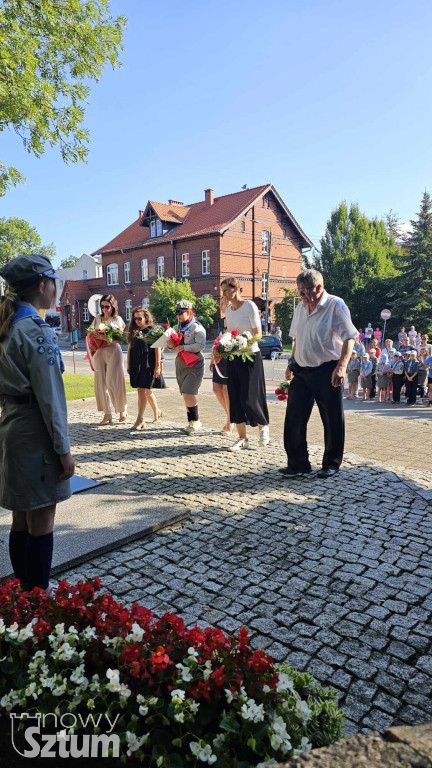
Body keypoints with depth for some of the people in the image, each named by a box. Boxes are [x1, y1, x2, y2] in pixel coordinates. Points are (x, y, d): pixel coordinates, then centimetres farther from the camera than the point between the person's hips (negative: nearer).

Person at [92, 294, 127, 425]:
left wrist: (104, 337, -23)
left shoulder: (117, 319, 2)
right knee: (100, 383, 0)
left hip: (113, 351, -4)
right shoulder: (97, 318, 14)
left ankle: (122, 409, 15)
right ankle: (107, 414, 8)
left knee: (112, 382, -7)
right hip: (99, 352, 4)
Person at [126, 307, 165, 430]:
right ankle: (157, 412, 34)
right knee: (147, 391, 15)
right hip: (136, 364, 6)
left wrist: (157, 366, -11)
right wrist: (128, 365, 11)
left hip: (148, 364, -6)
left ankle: (140, 420, -8)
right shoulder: (133, 331, 12)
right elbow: (129, 348, 14)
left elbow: (158, 349, -6)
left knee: (142, 390, -11)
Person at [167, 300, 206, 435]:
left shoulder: (197, 327, -7)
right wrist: (170, 345, -2)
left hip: (194, 364, -7)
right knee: (186, 395, 8)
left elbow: (201, 345, -18)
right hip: (180, 363, 7)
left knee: (188, 393, -15)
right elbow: (174, 345, 21)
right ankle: (192, 421, 18)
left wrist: (184, 347, -22)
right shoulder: (177, 327, 16)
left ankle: (195, 421, -2)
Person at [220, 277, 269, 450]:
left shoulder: (249, 306, -8)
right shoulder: (228, 310, 11)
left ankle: (263, 426, 23)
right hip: (233, 358, 6)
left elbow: (258, 334, -11)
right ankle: (242, 439, 12)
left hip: (250, 356, -6)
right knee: (235, 397, 3)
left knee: (249, 397, -6)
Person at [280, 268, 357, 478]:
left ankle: (331, 464, 21)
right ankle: (298, 464, 15)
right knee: (294, 418, 4)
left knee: (332, 421, 5)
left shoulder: (336, 305, -9)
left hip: (327, 372, -6)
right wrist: (292, 363, 20)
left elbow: (349, 338, -14)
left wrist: (341, 366, -25)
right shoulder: (301, 308, 11)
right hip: (301, 371, 7)